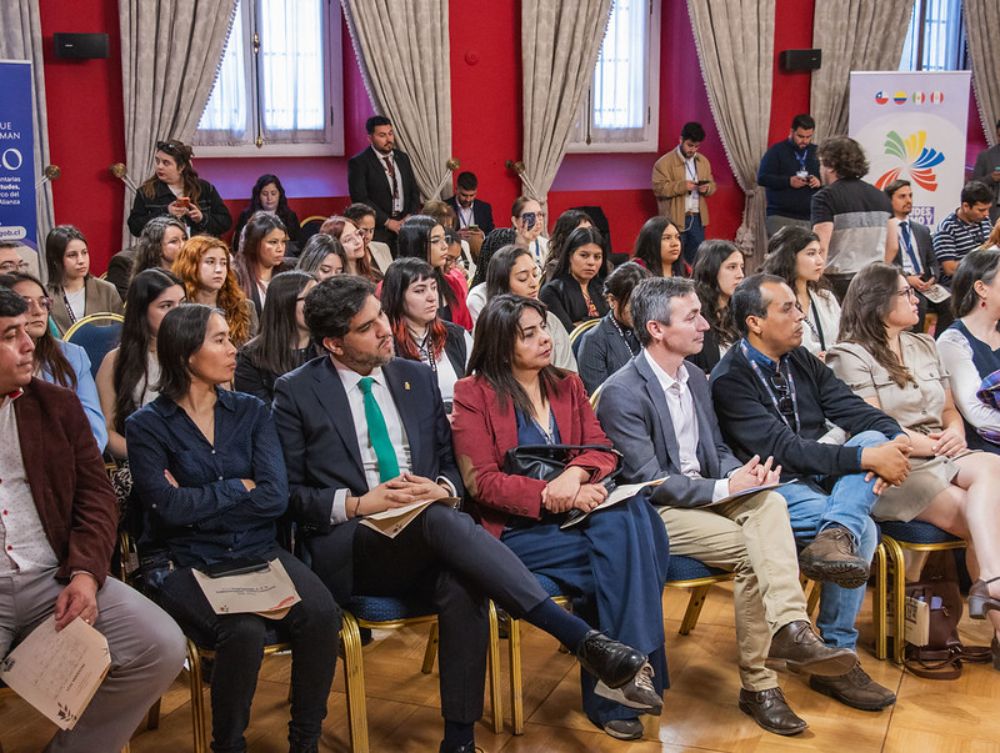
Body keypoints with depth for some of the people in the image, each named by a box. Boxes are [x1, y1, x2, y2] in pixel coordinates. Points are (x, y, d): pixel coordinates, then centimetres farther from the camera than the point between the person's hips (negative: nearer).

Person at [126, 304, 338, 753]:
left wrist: (198, 501, -8)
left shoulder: (251, 412, 9)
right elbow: (168, 508, -14)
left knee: (322, 615, -25)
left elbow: (276, 496, -4)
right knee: (244, 631, -32)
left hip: (258, 554, 3)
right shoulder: (147, 426, 1)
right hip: (185, 563, -3)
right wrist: (240, 488, -5)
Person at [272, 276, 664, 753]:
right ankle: (587, 644, -41)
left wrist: (442, 489, -6)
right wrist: (356, 504, -16)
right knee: (443, 520, -35)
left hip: (423, 543, 4)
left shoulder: (417, 378, 14)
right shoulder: (296, 393, 2)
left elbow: (451, 462, 18)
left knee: (462, 585, -33)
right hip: (346, 550, -4)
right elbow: (287, 493, 0)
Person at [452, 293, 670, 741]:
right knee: (621, 554, -28)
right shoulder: (474, 394, 1)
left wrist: (576, 474, -17)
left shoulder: (567, 386, 17)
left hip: (576, 512, 5)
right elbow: (481, 481, -8)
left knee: (629, 516, -29)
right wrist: (551, 498, -21)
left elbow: (602, 448, 7)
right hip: (516, 528, -4)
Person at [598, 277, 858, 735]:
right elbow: (649, 482, -19)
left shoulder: (695, 377, 12)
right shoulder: (622, 393, -15)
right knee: (751, 550, -26)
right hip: (656, 512, -7)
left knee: (769, 501, -25)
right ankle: (757, 684, -19)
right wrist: (725, 488, -20)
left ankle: (790, 626, -37)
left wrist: (745, 473, -7)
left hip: (706, 493, 7)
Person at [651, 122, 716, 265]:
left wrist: (707, 188, -8)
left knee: (696, 259, 10)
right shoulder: (665, 162, -8)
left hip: (697, 218, 5)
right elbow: (658, 188, -13)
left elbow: (712, 184, 16)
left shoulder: (703, 161, 11)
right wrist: (682, 186, -24)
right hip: (675, 219, -5)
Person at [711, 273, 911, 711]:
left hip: (819, 476, 7)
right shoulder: (729, 379, -12)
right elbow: (783, 449, -21)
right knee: (864, 530, -26)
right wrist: (868, 459, -26)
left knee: (874, 436, -17)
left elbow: (852, 410, 3)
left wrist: (895, 440, -20)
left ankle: (834, 535, -36)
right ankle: (837, 656, -17)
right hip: (776, 488, -7)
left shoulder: (801, 360, 12)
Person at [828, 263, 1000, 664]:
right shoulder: (851, 356, 0)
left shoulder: (924, 346, 22)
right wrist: (937, 444, -9)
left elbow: (949, 410, 24)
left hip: (940, 458, 6)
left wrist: (955, 433, 0)